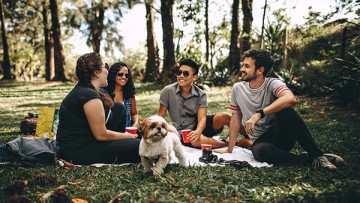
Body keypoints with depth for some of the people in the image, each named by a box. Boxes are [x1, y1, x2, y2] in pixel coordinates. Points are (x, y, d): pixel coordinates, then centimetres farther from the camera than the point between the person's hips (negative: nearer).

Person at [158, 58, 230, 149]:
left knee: (224, 116, -24)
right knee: (197, 141, -37)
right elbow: (160, 117, -3)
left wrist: (198, 131, -39)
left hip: (198, 127, 2)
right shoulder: (168, 91, -9)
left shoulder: (201, 95, -6)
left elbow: (202, 118, -17)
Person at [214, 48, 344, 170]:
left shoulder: (272, 84, -10)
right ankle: (309, 159, -18)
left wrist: (259, 114, -37)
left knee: (284, 111, -33)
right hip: (261, 141, 2)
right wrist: (230, 149, 6)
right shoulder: (237, 89, 3)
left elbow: (291, 99, -33)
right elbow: (235, 119, 9)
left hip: (282, 135, -2)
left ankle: (317, 154, -21)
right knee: (259, 151, -36)